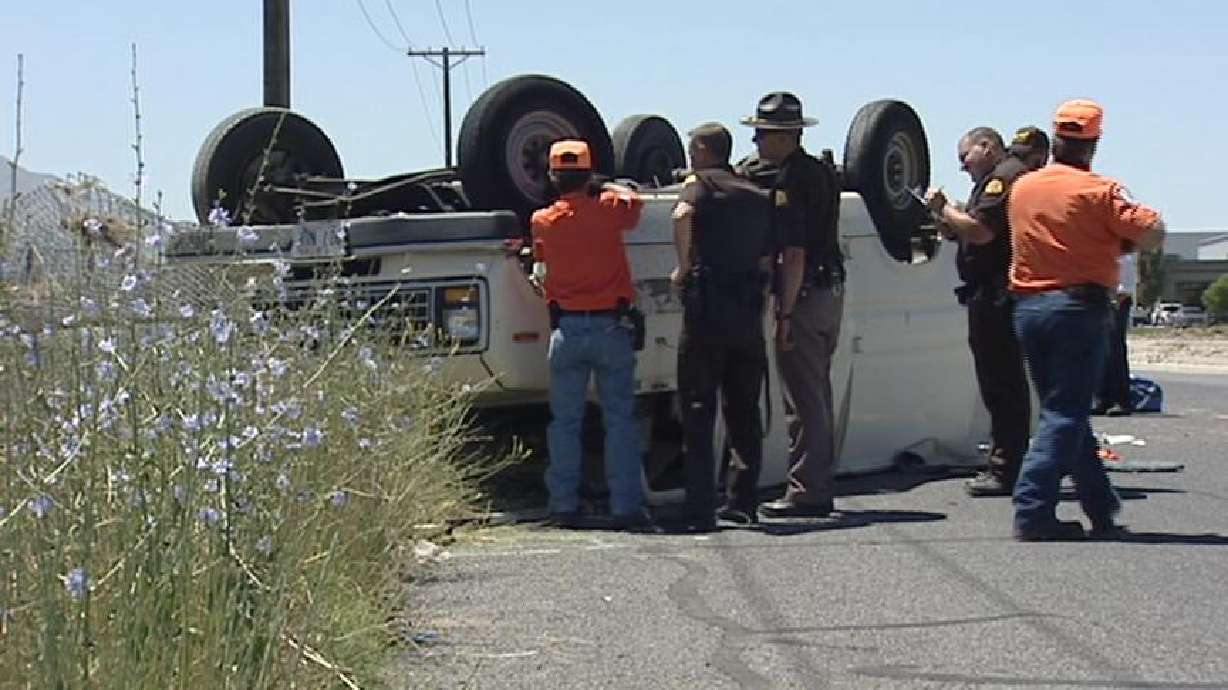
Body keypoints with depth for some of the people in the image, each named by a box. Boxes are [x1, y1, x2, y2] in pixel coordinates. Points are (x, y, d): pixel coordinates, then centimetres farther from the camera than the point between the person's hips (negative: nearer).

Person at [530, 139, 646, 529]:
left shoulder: (543, 221, 1)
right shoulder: (608, 209, -3)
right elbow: (634, 202, 16)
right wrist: (607, 189, 31)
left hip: (566, 330, 1)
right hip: (609, 326, -1)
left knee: (565, 422, 8)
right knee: (620, 420, 3)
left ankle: (564, 506, 6)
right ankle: (625, 505, 0)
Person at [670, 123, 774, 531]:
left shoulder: (701, 184, -1)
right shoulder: (758, 197, 17)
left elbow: (683, 215, -23)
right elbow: (767, 260, 13)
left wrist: (684, 266, -13)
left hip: (708, 308, -5)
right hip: (749, 313, 5)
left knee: (698, 410, -2)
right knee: (744, 410, 15)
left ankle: (700, 510, -6)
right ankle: (742, 503, 17)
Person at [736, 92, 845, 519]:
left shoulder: (788, 182, -15)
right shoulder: (822, 173, 13)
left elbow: (794, 254, -21)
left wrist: (785, 314, -21)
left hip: (804, 295, -9)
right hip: (831, 291, 10)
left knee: (803, 400, -5)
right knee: (817, 395, 14)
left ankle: (805, 492, -3)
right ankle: (820, 489, 19)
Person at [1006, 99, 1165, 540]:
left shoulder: (1022, 188, 7)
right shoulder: (1099, 192, -10)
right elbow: (1152, 234, -14)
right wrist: (1118, 242, 7)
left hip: (1028, 308, 6)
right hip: (1079, 307, -6)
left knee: (1063, 409, 15)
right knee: (1066, 413, -3)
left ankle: (1102, 508, 22)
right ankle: (1033, 512, -12)